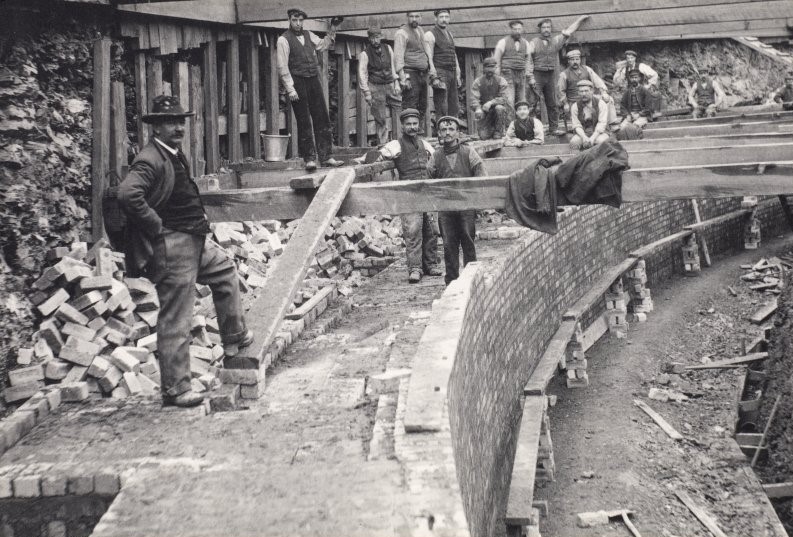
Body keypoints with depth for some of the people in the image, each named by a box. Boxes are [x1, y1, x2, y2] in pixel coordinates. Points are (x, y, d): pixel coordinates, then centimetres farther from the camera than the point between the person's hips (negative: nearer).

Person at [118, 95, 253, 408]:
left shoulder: (174, 156, 13)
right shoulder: (150, 160, -19)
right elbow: (127, 194, -34)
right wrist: (156, 226, -24)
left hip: (194, 242, 10)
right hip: (172, 248, -10)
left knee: (225, 271, 28)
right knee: (175, 322, -3)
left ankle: (234, 338, 39)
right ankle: (175, 390, 6)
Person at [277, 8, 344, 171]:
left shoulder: (308, 35, 14)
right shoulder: (284, 40, -4)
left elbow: (322, 45, 29)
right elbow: (283, 67, -8)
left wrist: (332, 30, 12)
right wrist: (290, 89, -13)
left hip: (314, 81, 6)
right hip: (298, 83, -6)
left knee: (322, 119, 3)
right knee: (304, 123, -3)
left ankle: (325, 157, 7)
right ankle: (309, 159, 2)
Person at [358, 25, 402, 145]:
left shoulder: (388, 49, 9)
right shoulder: (364, 54, -4)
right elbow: (362, 74, -5)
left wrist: (396, 83, 9)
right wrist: (367, 92, -10)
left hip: (390, 86, 4)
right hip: (376, 87, -4)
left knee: (400, 112, -4)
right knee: (380, 119, -2)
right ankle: (382, 143, 6)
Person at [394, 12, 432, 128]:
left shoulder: (420, 30, 19)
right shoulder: (402, 33, -7)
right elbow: (398, 56, -14)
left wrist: (430, 70, 23)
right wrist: (403, 78, -21)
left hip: (422, 74, 8)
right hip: (410, 74, -8)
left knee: (422, 107, 10)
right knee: (410, 108, -12)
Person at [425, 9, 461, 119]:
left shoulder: (450, 34, 20)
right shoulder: (430, 35, -4)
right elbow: (429, 58, -11)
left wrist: (458, 75, 17)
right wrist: (434, 77, -19)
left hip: (452, 73, 8)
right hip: (440, 72, -8)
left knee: (454, 107, 7)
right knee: (441, 109, -11)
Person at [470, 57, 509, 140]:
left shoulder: (501, 80, -2)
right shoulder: (477, 82, 0)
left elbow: (503, 98, -12)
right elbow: (474, 99, -11)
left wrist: (491, 102, -31)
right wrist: (478, 108, -34)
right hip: (484, 112, 0)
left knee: (499, 108, -36)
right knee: (483, 136, -17)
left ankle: (498, 132, -13)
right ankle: (491, 129, 22)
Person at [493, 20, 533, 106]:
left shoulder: (525, 43, 15)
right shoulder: (503, 42, 2)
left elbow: (528, 60, 18)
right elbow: (496, 60, 1)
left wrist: (530, 77, 13)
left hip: (521, 76, 5)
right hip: (507, 74, -4)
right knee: (509, 101, -16)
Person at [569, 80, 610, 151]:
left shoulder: (600, 104, -3)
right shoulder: (575, 106, 3)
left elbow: (602, 124, -11)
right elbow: (576, 126, -4)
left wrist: (592, 138, -26)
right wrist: (584, 138, -25)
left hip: (598, 133, -1)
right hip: (582, 134, 1)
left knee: (601, 141, -36)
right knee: (574, 142, -31)